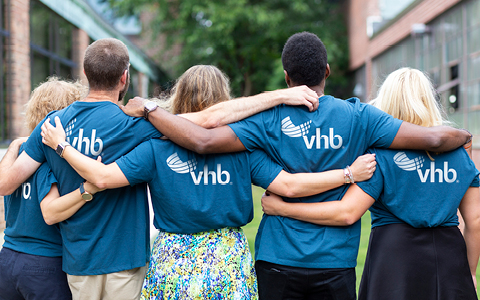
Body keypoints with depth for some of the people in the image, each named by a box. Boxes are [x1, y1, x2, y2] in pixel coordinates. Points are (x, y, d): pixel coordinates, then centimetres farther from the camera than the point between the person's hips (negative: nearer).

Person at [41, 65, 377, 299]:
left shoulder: (156, 148, -8)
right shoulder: (242, 146, -7)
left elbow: (104, 177, -12)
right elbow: (289, 186, -10)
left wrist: (61, 146, 3)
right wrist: (350, 173, -2)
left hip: (173, 260, 0)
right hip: (228, 263, 0)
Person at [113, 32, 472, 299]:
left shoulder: (270, 120, -8)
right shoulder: (358, 116, -5)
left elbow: (203, 140, -17)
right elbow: (433, 139, -8)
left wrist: (148, 110, -4)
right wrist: (462, 135, 15)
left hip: (278, 259, 0)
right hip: (336, 262, 1)